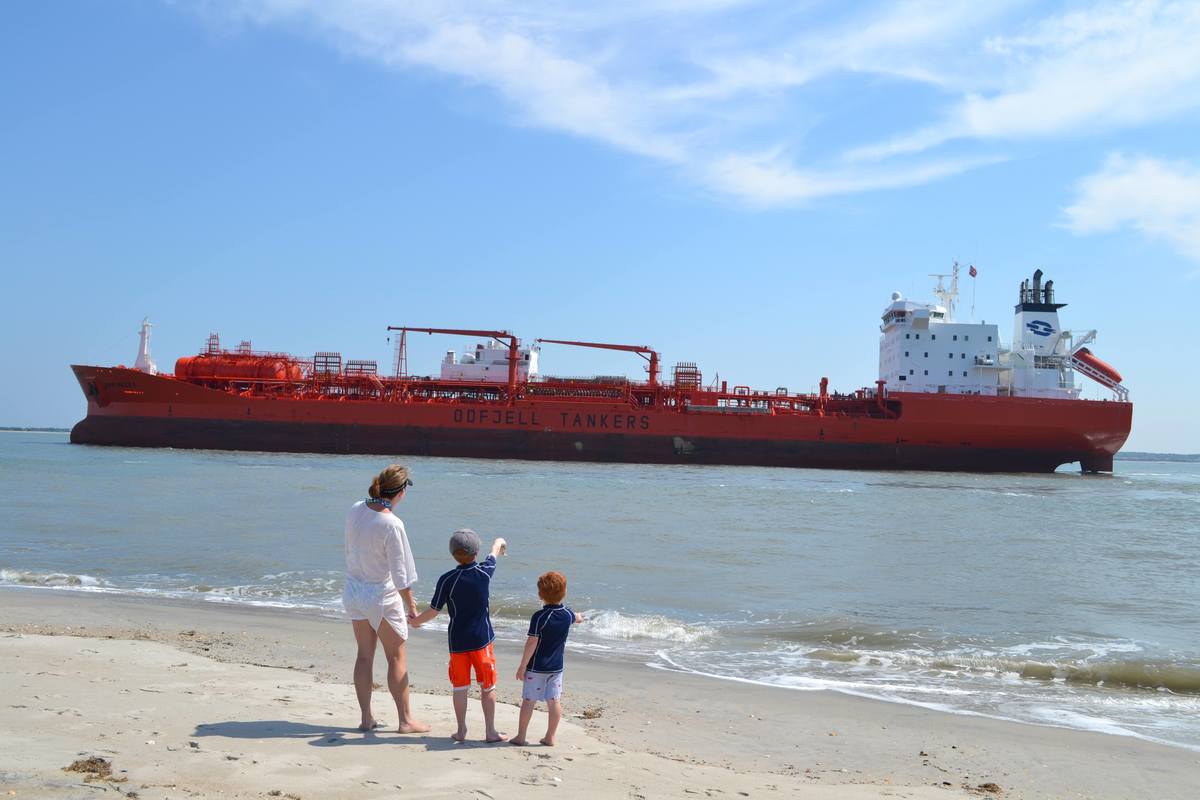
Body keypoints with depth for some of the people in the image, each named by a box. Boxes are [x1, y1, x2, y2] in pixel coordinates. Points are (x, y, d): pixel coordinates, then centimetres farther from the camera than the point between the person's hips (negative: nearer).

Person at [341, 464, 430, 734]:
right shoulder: (392, 525, -25)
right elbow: (399, 574, -19)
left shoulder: (355, 509, -6)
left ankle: (366, 718, 21)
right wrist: (411, 605, -8)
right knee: (397, 658, 7)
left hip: (353, 589, 6)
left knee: (364, 655, 15)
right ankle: (406, 720, 14)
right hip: (382, 595, -6)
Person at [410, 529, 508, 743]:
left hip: (458, 640, 0)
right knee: (488, 686, 9)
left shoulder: (447, 580, -11)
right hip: (482, 639, 0)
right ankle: (490, 731, 13)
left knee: (460, 687, 11)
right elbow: (495, 550, 16)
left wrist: (416, 620, 12)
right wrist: (499, 543, 39)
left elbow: (434, 610, -6)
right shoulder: (484, 572, -6)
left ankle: (461, 731, 19)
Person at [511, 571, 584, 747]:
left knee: (528, 700, 3)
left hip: (536, 667, -5)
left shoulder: (540, 617, -18)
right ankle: (550, 737, 13)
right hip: (556, 666, 5)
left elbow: (532, 643, -19)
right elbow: (576, 617, 26)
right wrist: (579, 617, 50)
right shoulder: (568, 614, 0)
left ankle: (520, 736, 10)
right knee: (554, 701, 8)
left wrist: (522, 666, -12)